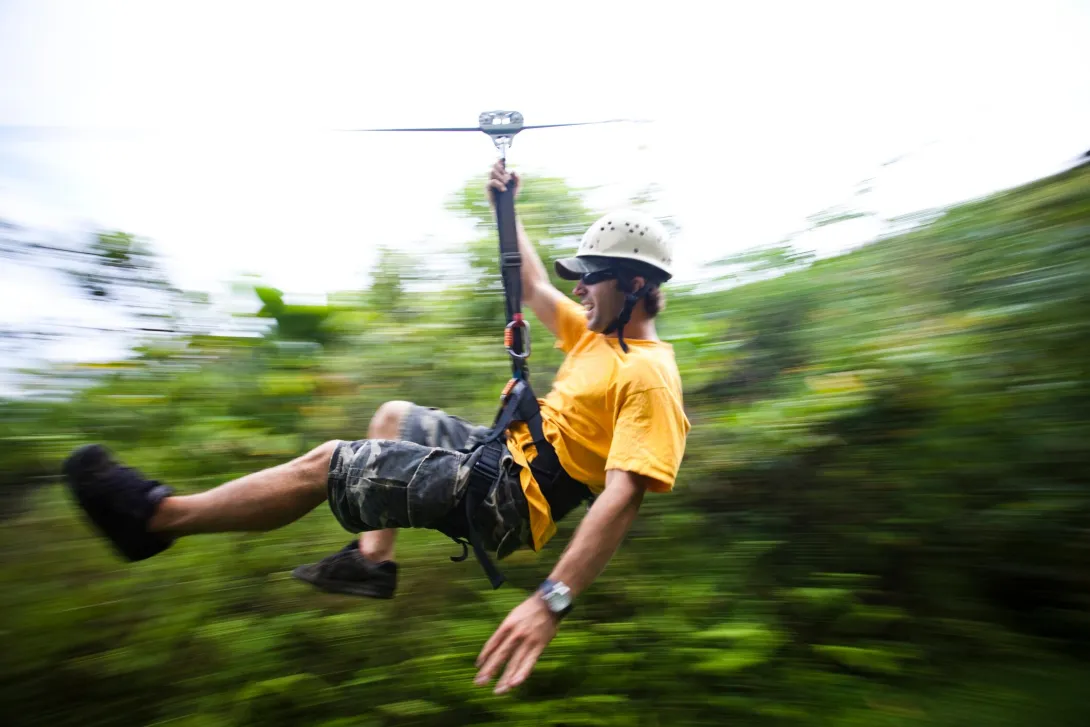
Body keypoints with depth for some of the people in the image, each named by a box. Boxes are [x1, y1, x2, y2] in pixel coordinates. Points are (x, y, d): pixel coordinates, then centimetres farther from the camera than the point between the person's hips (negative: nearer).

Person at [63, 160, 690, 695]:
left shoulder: (648, 376, -18)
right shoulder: (598, 334, 10)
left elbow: (623, 496, -30)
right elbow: (534, 287, 23)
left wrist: (553, 601, -39)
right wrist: (506, 208, 24)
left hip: (509, 498, -10)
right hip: (504, 450, 10)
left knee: (326, 462, -11)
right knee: (394, 415, 26)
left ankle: (157, 517, 9)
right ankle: (373, 559, 22)